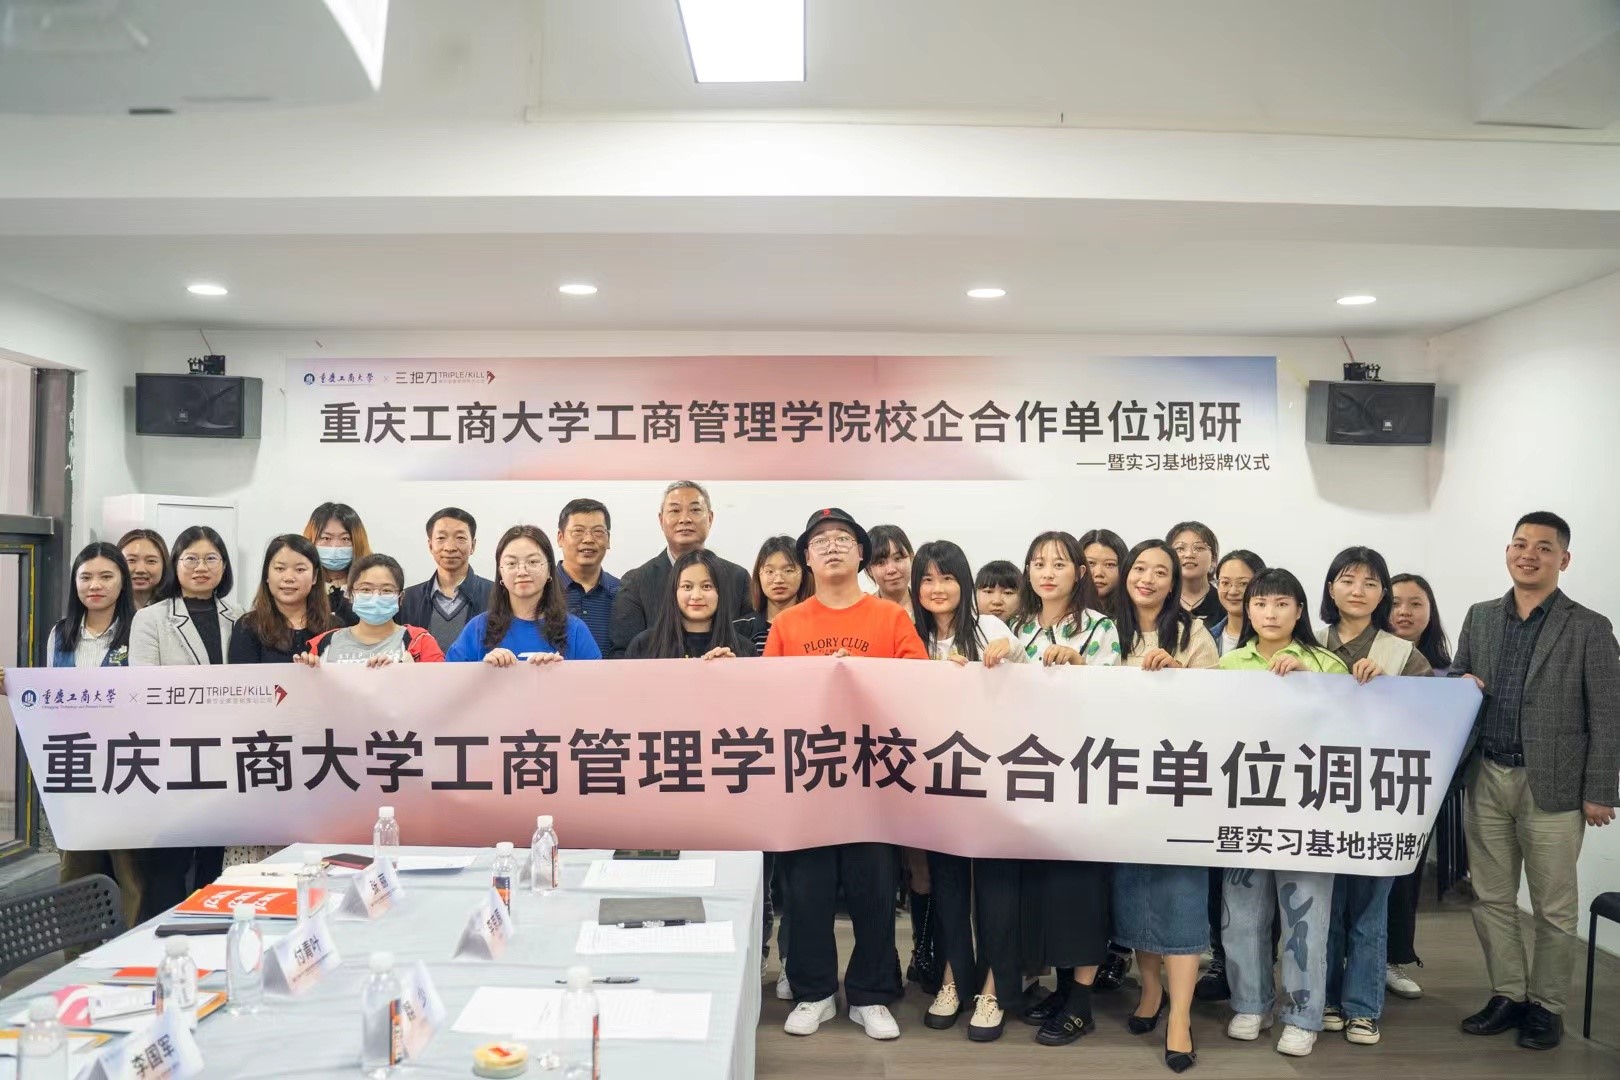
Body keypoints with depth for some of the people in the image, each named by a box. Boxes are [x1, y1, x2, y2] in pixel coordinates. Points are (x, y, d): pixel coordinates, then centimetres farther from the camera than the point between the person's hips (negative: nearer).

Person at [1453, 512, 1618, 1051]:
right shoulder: (1479, 618, 9)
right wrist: (1460, 684, -7)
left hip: (1552, 785, -4)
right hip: (1485, 779, 4)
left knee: (1554, 906, 7)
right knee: (1491, 898, 11)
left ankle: (1546, 1005, 21)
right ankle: (1508, 995, 25)